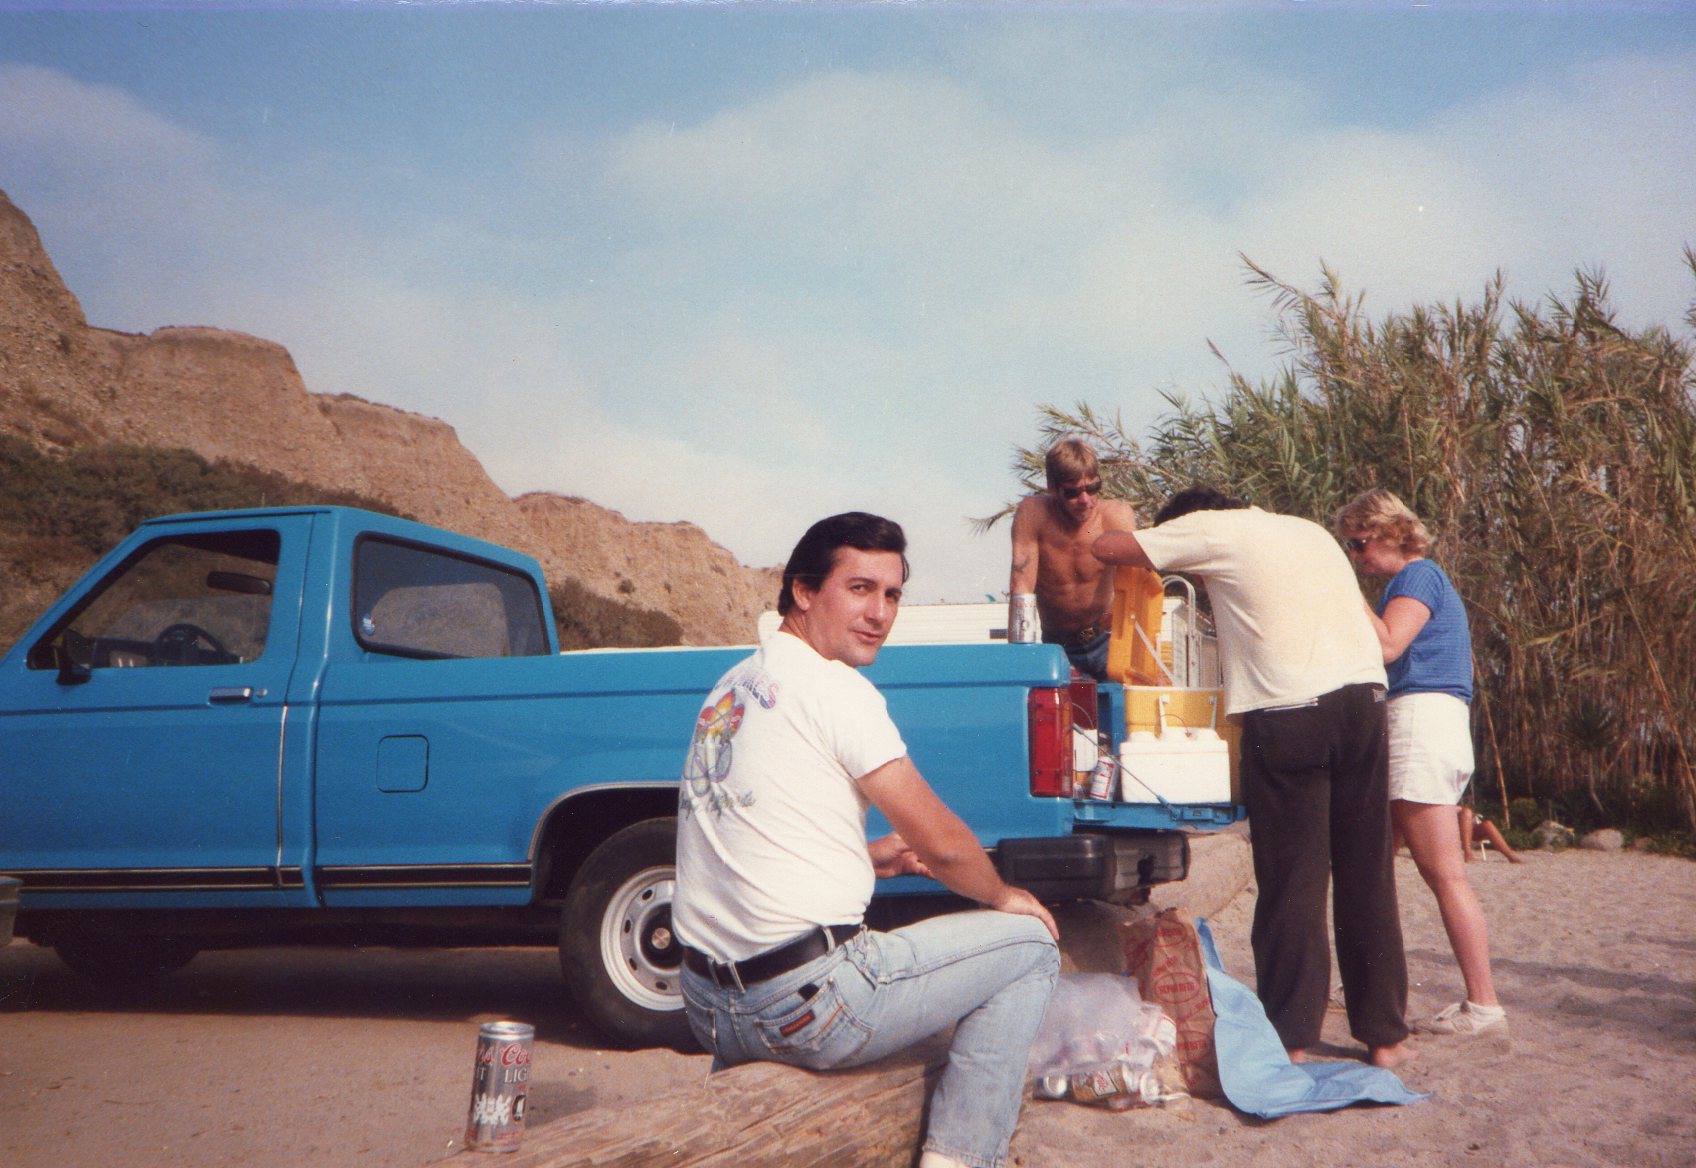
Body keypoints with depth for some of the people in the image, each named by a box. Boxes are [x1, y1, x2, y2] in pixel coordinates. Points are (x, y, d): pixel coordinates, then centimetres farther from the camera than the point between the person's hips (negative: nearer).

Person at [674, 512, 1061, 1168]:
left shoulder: (729, 689, 12)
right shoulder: (832, 687, -12)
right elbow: (942, 842, -9)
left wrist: (872, 857, 18)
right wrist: (1003, 897, 10)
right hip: (805, 1008, -8)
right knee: (1028, 943, 4)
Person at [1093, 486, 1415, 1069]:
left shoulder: (1213, 530, 5)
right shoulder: (1312, 531, 25)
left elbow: (1106, 547, 6)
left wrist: (1152, 538, 27)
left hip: (1289, 710, -6)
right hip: (1364, 696, 6)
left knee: (1291, 879, 1)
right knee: (1368, 875, 10)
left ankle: (1291, 1037, 5)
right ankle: (1384, 1033, 15)